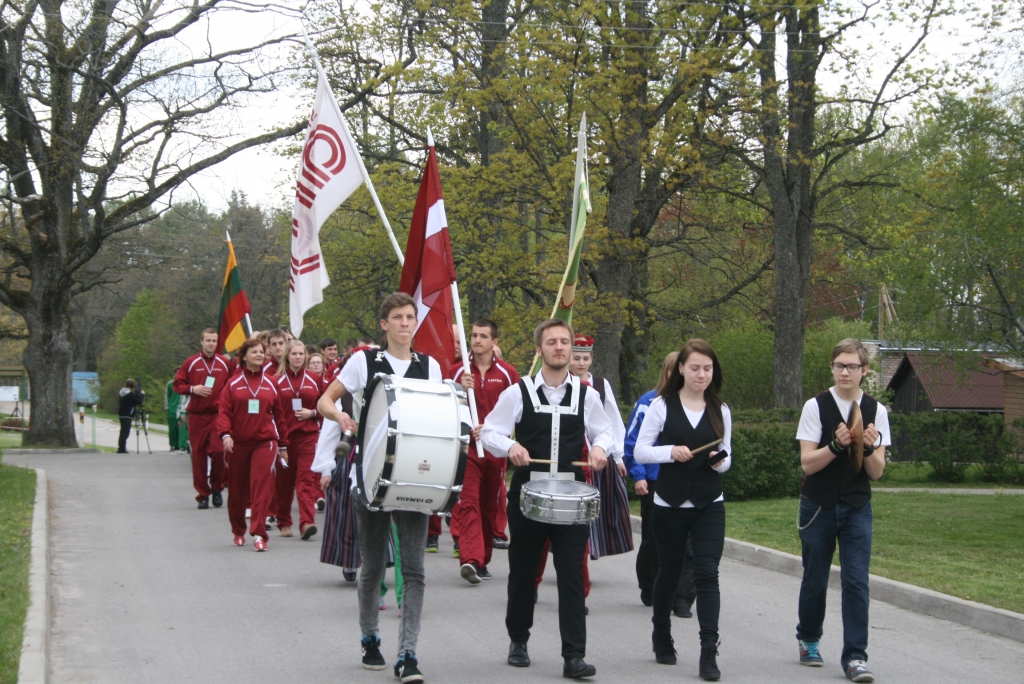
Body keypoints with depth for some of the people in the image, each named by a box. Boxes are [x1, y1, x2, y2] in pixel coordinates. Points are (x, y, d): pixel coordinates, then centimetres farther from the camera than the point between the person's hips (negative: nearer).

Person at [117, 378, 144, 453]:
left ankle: (121, 448, 17)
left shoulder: (121, 392, 10)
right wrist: (142, 394, 1)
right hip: (127, 415, -9)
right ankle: (122, 449, -10)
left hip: (121, 414, 9)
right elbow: (139, 401, -14)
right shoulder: (130, 394, -16)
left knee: (123, 432, 15)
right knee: (125, 432, -7)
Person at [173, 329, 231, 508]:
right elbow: (178, 384, 7)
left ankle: (217, 488, 8)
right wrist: (193, 389, -10)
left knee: (218, 450, -14)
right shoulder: (191, 363, 4)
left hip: (218, 414, 0)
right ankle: (202, 495, 9)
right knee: (198, 454, 1)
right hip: (196, 415, 0)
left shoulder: (224, 364, 7)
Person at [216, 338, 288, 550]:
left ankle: (259, 534, -13)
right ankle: (238, 531, 29)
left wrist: (283, 445, 10)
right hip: (238, 443, 0)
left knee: (262, 487, -12)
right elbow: (224, 412, -3)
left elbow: (278, 415, 10)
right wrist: (225, 434, -21)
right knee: (237, 490, 10)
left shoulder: (270, 384, 7)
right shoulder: (233, 384, 3)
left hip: (265, 442, 0)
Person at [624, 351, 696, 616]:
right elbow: (633, 442, -1)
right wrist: (637, 475, -9)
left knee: (686, 543, -8)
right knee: (652, 541, 13)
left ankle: (682, 599, -4)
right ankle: (650, 592, 30)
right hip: (654, 483, -1)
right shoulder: (649, 403, -3)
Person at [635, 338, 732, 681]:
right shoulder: (662, 405, -2)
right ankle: (662, 640, 32)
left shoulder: (720, 410, 7)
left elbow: (726, 456, 13)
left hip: (709, 507, 1)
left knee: (707, 574, -10)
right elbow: (640, 451, -4)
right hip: (669, 504, -1)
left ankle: (709, 654, -12)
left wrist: (721, 461, -9)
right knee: (669, 573, 11)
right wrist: (671, 451, -21)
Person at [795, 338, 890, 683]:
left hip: (857, 509, 1)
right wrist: (837, 445, -25)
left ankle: (855, 656, -3)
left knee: (856, 581, -7)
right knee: (815, 579, 10)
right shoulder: (816, 407, -6)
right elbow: (807, 463, -10)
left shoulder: (876, 411, 0)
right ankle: (808, 640, 32)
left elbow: (876, 473, 0)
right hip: (818, 507, -1)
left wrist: (869, 447, -20)